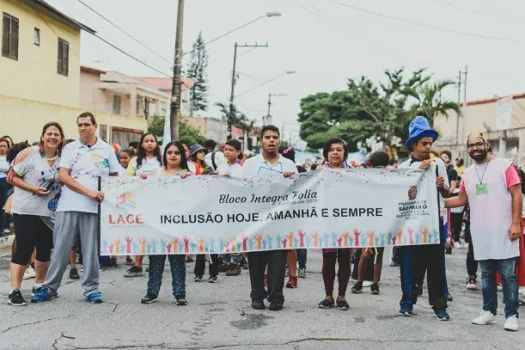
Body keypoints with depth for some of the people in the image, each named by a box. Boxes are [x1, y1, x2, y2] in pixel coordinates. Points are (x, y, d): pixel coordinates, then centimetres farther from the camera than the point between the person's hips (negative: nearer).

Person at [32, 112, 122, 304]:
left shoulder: (107, 150, 8)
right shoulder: (70, 148, 5)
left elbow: (115, 177, 13)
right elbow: (63, 176, -4)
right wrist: (88, 191, -14)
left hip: (93, 206, 0)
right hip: (68, 205, 0)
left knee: (91, 249, 4)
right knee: (61, 247, 3)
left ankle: (91, 288, 13)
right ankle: (49, 287, 12)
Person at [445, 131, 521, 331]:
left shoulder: (504, 165, -5)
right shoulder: (467, 173, 11)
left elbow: (516, 195, -8)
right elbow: (461, 200, 17)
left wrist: (516, 223, -14)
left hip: (504, 231, -5)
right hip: (480, 232, 5)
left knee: (508, 275, -2)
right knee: (487, 274, 13)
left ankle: (511, 315, 5)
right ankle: (488, 311, 23)